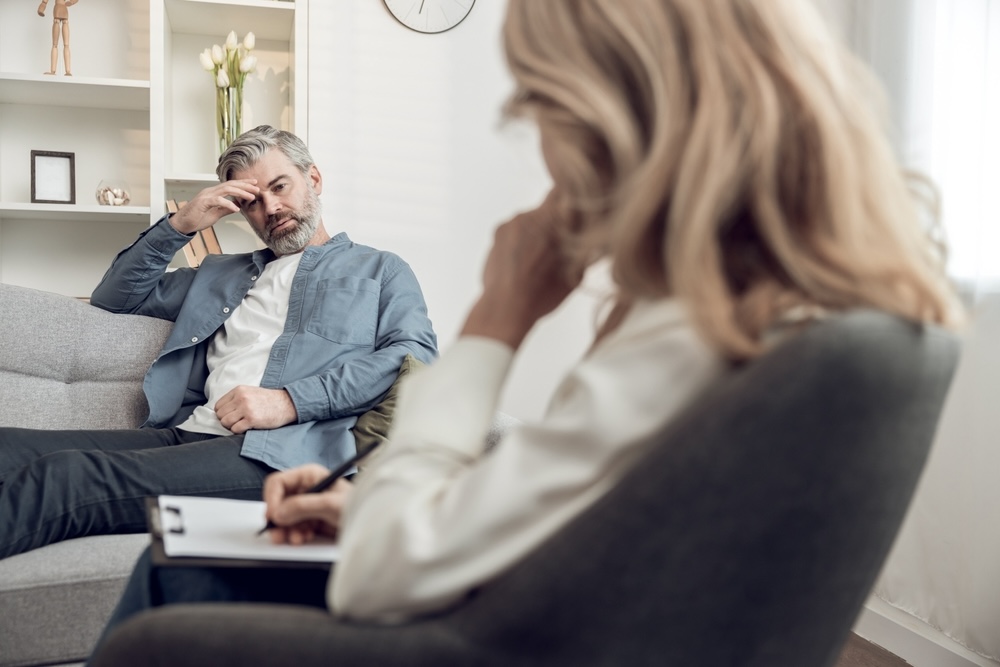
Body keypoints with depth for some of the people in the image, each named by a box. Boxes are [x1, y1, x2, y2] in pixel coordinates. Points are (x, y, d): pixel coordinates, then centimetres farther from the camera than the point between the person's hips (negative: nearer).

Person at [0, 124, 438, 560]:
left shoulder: (380, 270, 18)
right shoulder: (221, 274, 33)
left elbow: (416, 353, -1)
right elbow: (114, 297, 33)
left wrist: (290, 401, -12)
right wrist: (180, 225, 18)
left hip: (283, 450, -5)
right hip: (186, 433, 6)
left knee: (65, 475, -30)